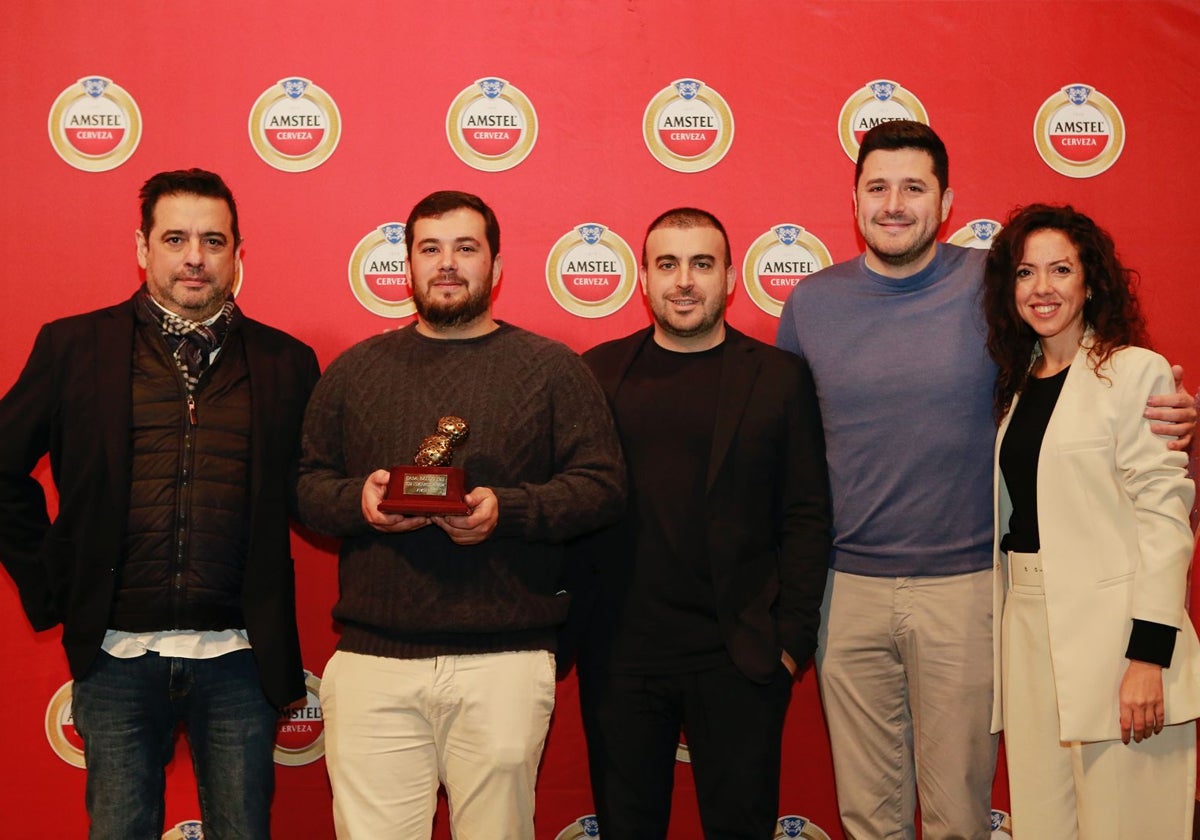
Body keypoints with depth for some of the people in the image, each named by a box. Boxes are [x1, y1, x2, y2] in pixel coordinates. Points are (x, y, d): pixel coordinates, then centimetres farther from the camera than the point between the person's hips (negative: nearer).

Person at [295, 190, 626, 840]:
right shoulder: (354, 370, 14)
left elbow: (603, 487, 1)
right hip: (372, 660, 2)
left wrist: (507, 510, -14)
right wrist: (359, 499, -8)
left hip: (505, 661, -1)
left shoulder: (551, 368, 7)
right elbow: (305, 484, 13)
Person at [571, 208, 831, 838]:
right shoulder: (598, 373, 6)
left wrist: (792, 639, -6)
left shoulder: (779, 377, 2)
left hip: (739, 661, -1)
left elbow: (806, 519, 0)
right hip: (619, 658, 1)